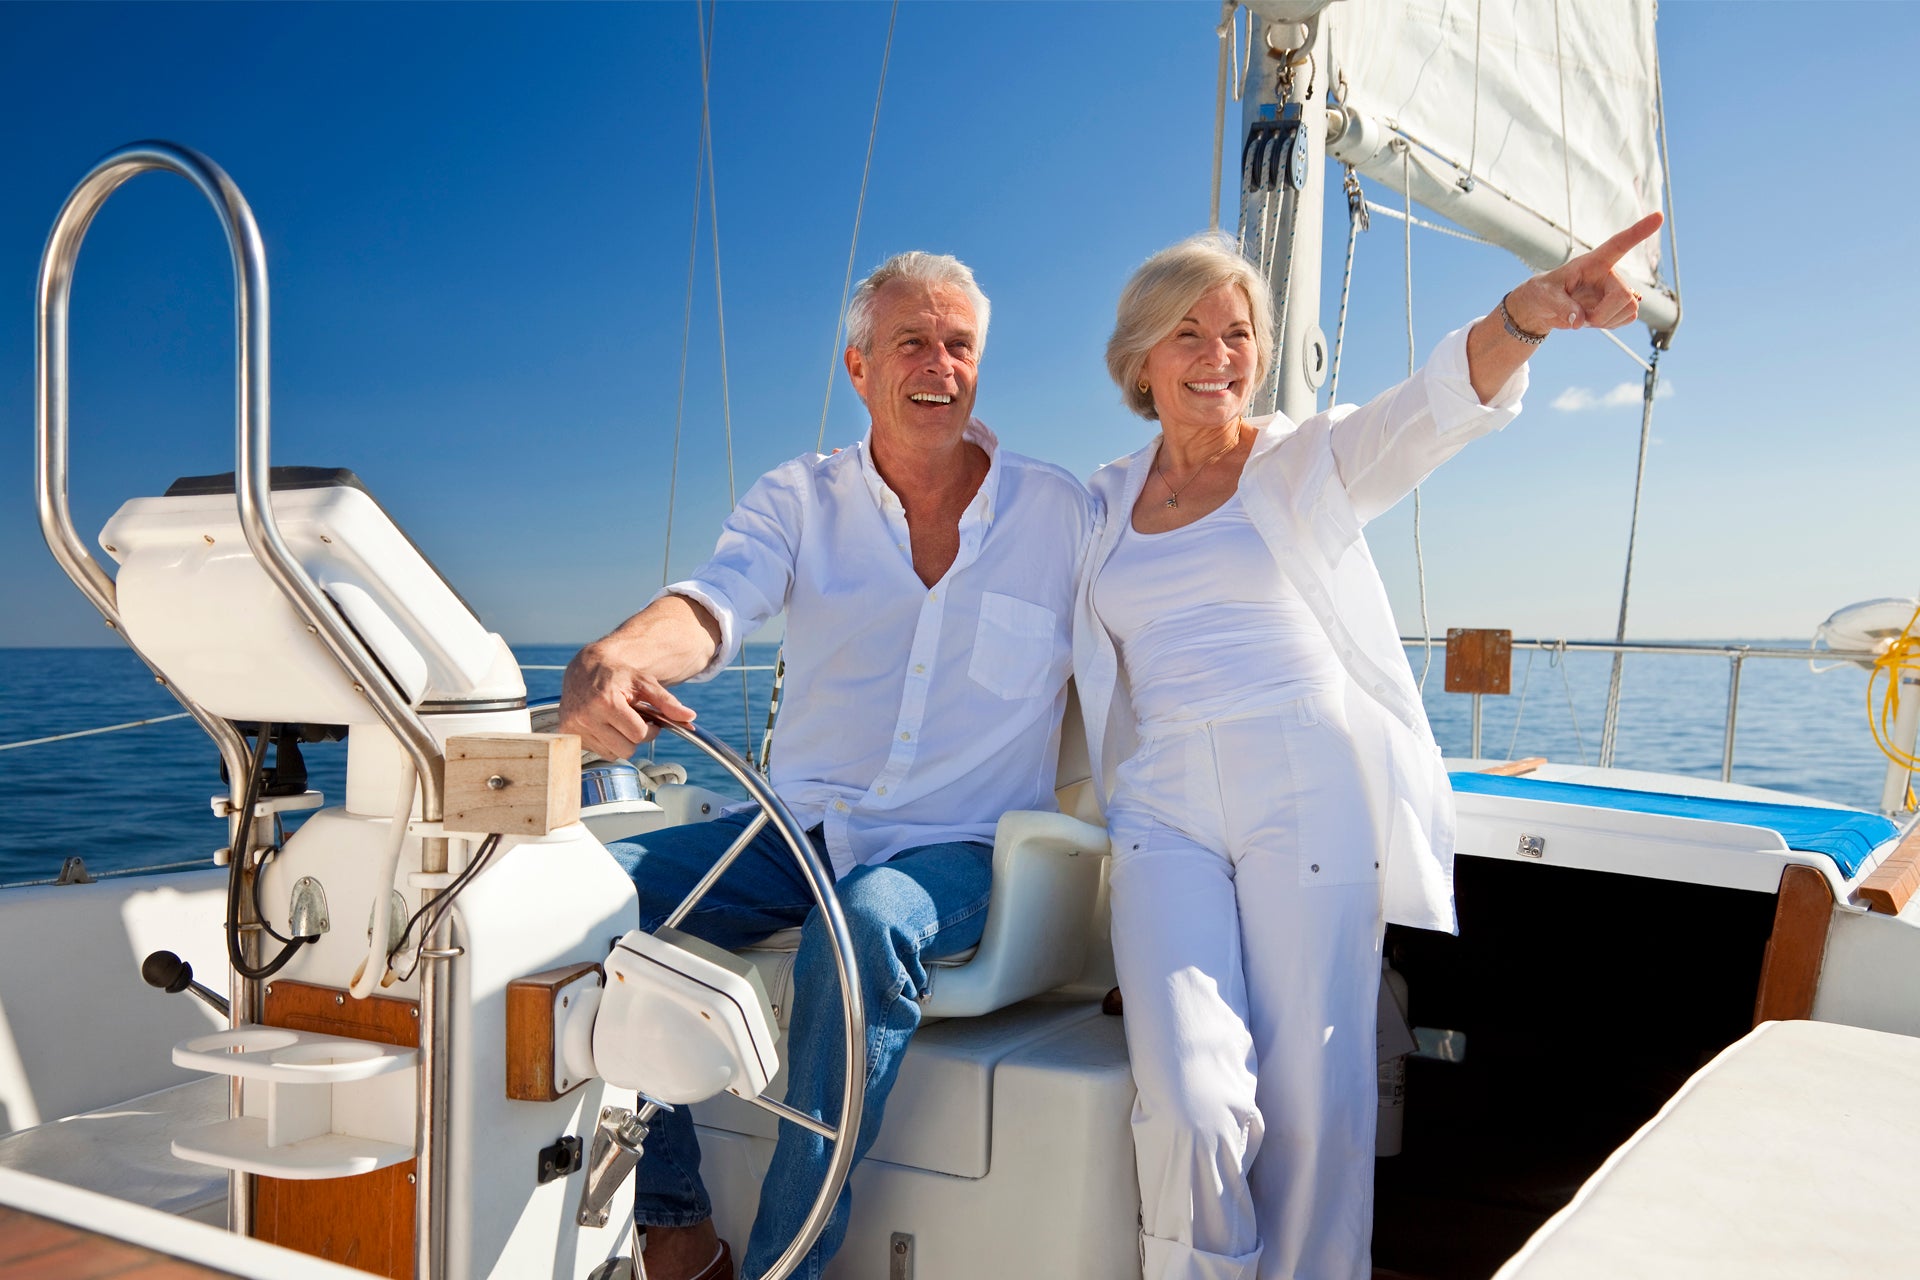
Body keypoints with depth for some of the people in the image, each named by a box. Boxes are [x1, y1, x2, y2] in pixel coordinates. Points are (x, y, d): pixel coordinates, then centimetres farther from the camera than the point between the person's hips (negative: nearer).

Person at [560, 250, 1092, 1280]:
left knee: (868, 923, -37)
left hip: (959, 852, -2)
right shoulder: (800, 499, 6)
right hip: (798, 835, 3)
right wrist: (612, 660, -36)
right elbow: (713, 604, -13)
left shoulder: (1061, 512, 5)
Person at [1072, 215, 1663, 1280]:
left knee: (1312, 1102, -2)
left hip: (1311, 793, -1)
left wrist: (1522, 317, -34)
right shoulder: (1103, 503, 16)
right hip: (1164, 809, 2)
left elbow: (1426, 412, -15)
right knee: (1190, 1101, -14)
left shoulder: (1310, 461, 7)